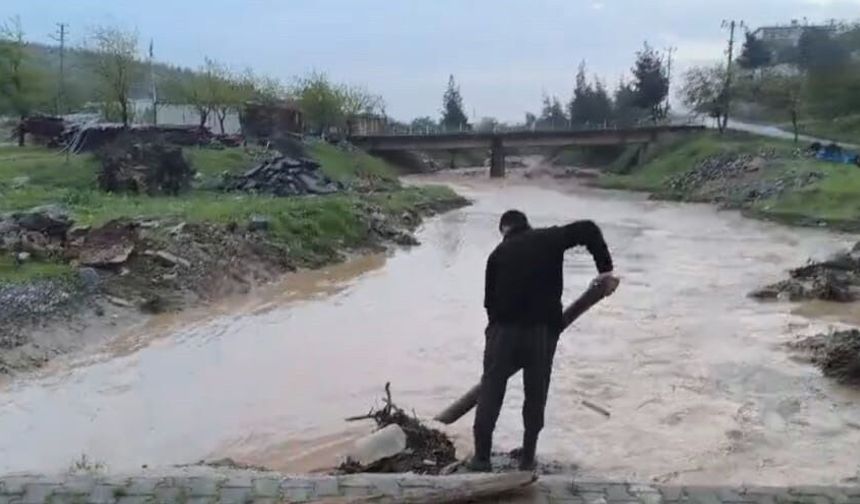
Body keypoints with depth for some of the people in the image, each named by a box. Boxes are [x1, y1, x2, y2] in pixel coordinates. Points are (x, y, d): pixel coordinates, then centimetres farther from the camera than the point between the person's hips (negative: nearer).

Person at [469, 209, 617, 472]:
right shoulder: (549, 238, 7)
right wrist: (605, 268, -1)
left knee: (491, 392, 11)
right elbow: (589, 229, -4)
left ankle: (481, 456, 12)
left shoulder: (499, 254, 9)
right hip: (544, 329, 0)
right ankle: (528, 459, 20)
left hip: (505, 328, 0)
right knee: (536, 395, 14)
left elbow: (490, 299, 7)